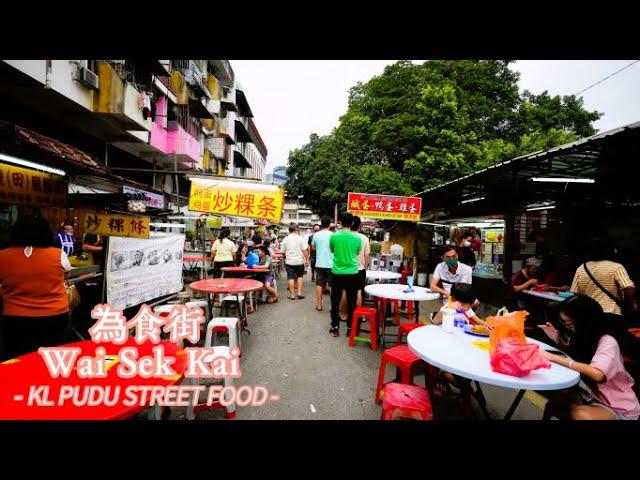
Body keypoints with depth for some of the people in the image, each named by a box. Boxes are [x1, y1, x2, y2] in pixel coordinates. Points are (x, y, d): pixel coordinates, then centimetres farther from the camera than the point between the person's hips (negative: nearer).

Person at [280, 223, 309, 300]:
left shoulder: (285, 239, -1)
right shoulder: (300, 238, -7)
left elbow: (282, 252, 3)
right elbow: (305, 250, -10)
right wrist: (307, 259, -2)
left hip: (289, 261, 1)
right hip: (299, 261, 0)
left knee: (291, 278, 5)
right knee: (300, 276, 15)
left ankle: (292, 295, 8)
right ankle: (299, 293, 11)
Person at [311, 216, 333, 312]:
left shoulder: (316, 235, 0)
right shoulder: (332, 235, -10)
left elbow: (313, 248, 13)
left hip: (319, 263, 3)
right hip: (330, 264, -3)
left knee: (319, 284, 11)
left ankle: (319, 305, 16)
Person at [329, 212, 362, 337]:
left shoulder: (334, 236, -7)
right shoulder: (357, 238, -6)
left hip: (337, 273, 0)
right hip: (352, 273, 0)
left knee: (335, 301, 11)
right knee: (351, 302, 10)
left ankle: (335, 327, 18)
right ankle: (350, 328, 17)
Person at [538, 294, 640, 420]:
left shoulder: (607, 342, -24)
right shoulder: (580, 336, -3)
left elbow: (597, 374, -41)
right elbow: (572, 355, 17)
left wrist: (556, 358, -38)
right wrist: (557, 339, -2)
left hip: (620, 409, -7)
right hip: (592, 395, 7)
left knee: (580, 414, -34)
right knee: (553, 397, -19)